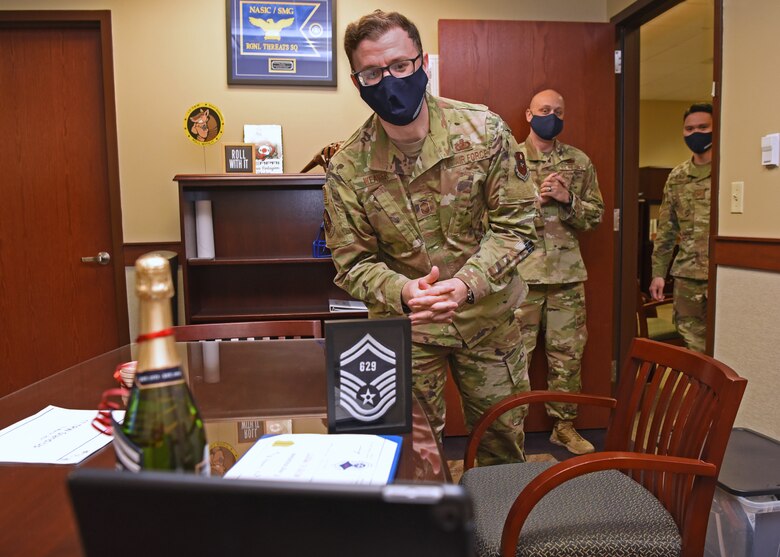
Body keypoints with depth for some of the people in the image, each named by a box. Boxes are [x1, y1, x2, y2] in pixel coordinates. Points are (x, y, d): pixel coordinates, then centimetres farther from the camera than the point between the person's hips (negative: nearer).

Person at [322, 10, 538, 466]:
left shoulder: (484, 131, -14)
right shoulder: (346, 168, -14)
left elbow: (514, 225, -10)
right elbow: (353, 262, -8)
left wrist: (465, 284, -27)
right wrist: (403, 293, -29)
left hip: (488, 316, 1)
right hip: (403, 326, -1)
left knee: (504, 444, 20)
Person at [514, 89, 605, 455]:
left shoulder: (580, 162, 12)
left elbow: (596, 215, 9)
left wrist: (568, 199, -8)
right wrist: (537, 197, -14)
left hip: (569, 273, 4)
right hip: (521, 272, -3)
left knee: (568, 353, 10)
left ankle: (564, 424, 25)